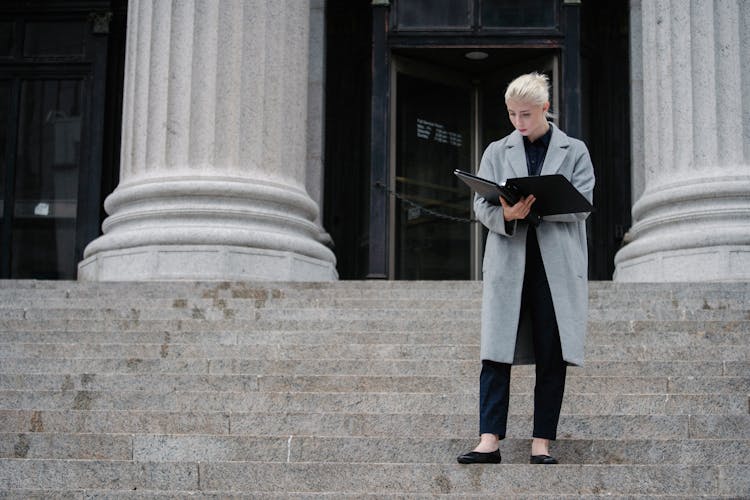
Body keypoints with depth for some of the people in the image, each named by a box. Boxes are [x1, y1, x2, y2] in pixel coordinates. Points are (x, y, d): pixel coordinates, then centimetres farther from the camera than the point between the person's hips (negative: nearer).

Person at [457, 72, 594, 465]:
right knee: (496, 352, -7)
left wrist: (535, 206, -17)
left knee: (552, 356, 0)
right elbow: (480, 205, 5)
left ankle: (542, 442, 6)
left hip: (557, 265, -1)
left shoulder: (574, 152, 9)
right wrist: (506, 214, -17)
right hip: (507, 262, 1)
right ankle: (489, 441, -8)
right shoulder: (496, 152, 14)